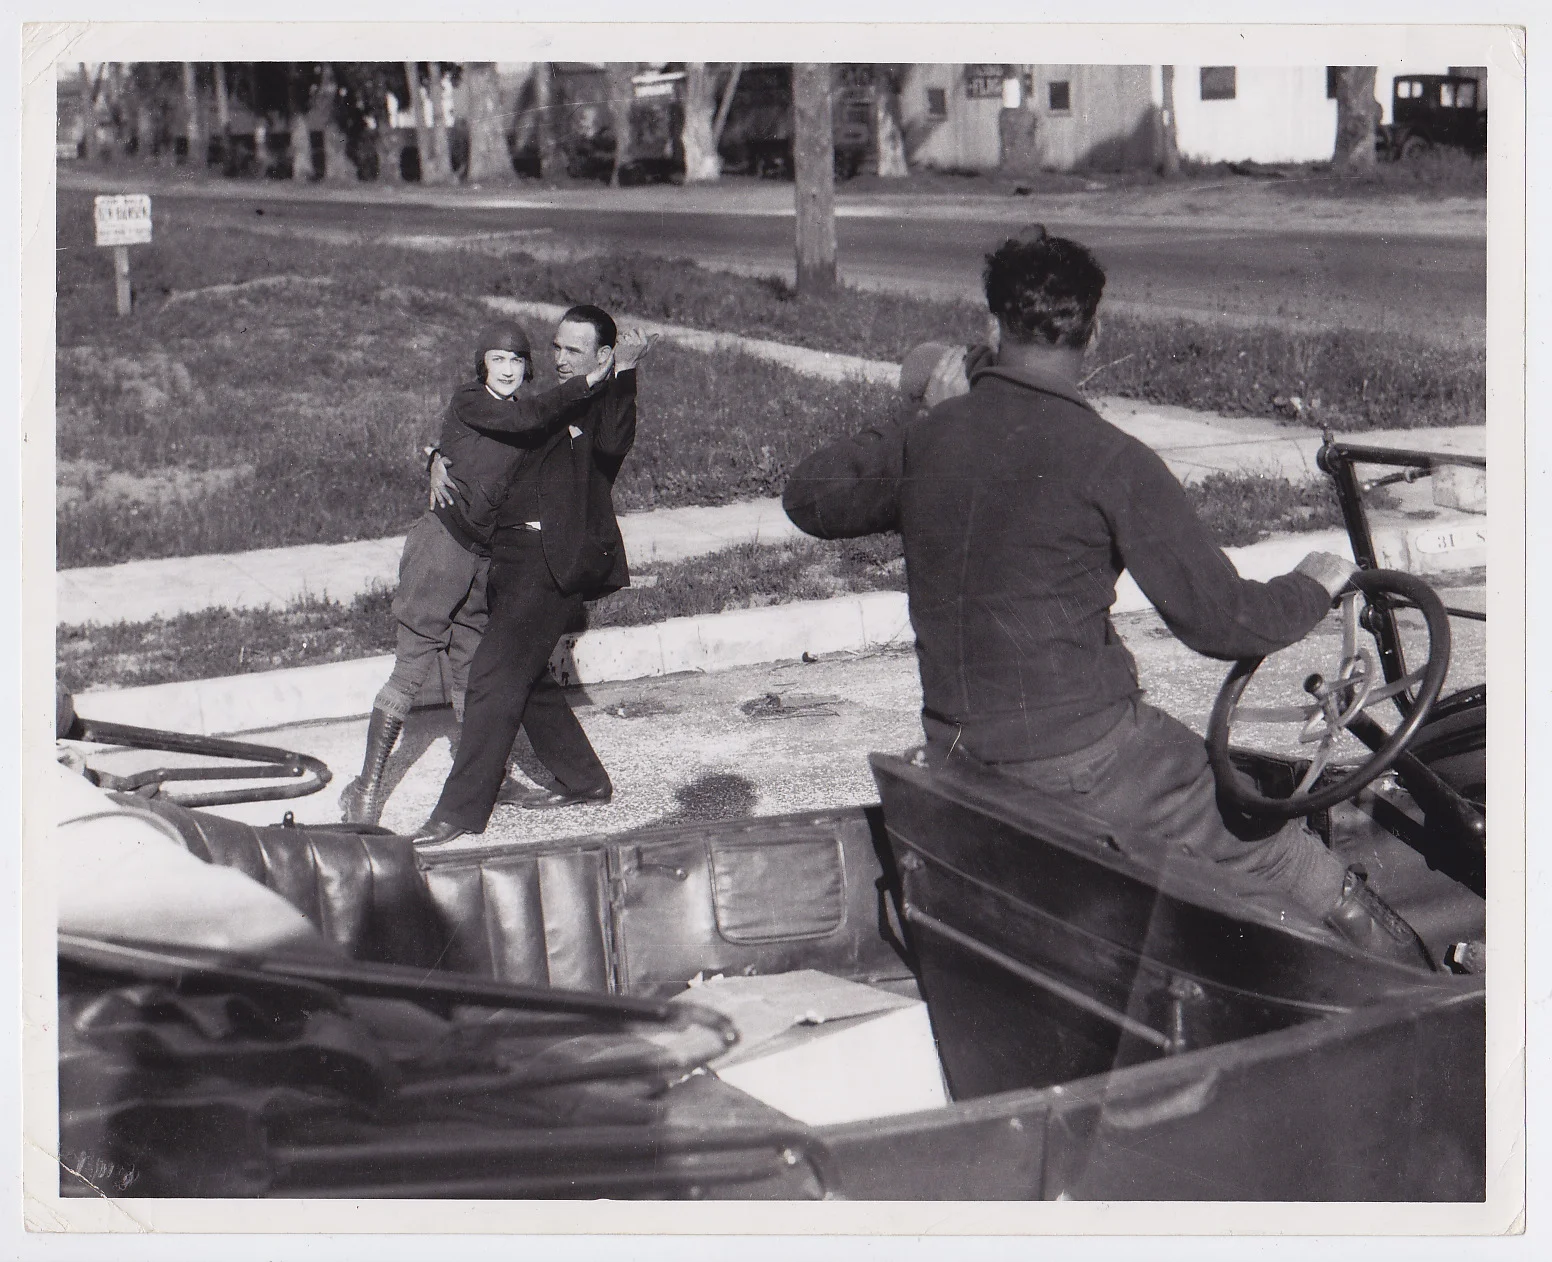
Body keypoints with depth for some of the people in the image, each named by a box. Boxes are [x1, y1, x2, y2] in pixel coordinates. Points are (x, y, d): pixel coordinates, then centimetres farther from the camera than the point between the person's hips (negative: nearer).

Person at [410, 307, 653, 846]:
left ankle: (461, 810, -11)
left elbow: (612, 444, -25)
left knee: (495, 675, -12)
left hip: (555, 559, -9)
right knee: (524, 675, 15)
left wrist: (624, 372, -24)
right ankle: (584, 780, 29)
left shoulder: (605, 405, -2)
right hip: (513, 556, 9)